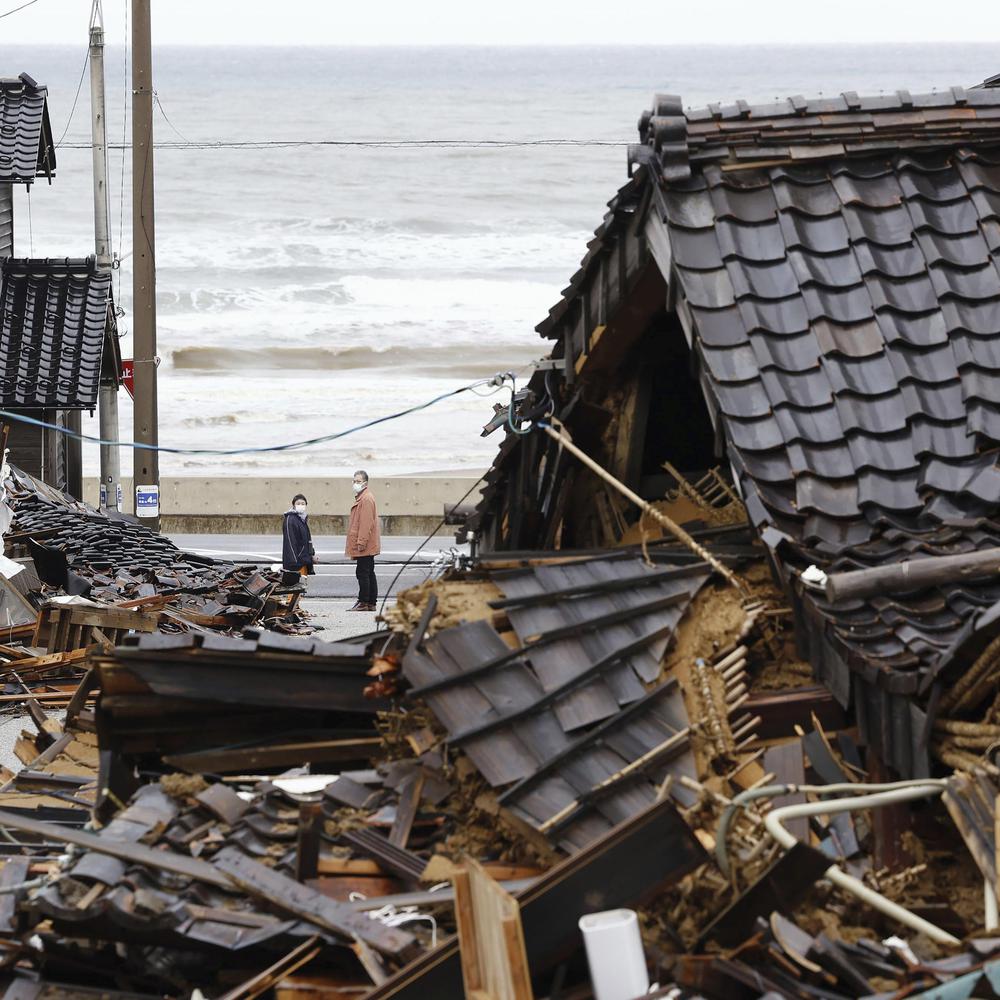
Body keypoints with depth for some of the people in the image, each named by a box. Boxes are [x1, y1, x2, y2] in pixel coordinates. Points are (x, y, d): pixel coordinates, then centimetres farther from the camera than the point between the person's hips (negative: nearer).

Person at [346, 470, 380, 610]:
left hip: (364, 546, -11)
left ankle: (364, 602, -9)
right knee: (369, 573, 11)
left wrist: (361, 542, -22)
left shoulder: (366, 499, -13)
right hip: (368, 546, 11)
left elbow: (366, 522, -20)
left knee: (362, 573, -9)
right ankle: (371, 603, 13)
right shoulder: (361, 498, 20)